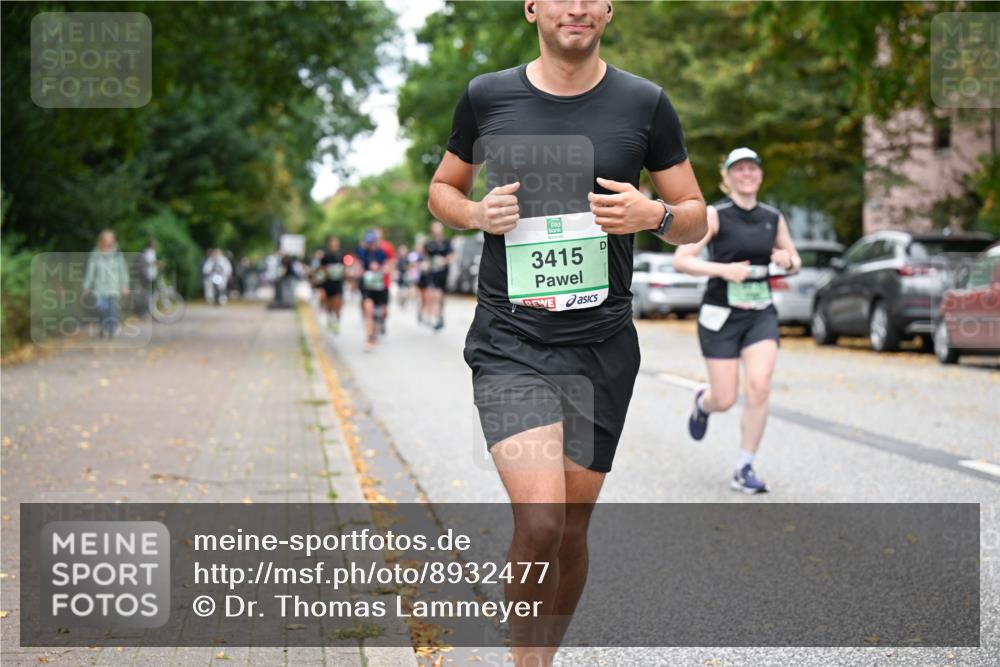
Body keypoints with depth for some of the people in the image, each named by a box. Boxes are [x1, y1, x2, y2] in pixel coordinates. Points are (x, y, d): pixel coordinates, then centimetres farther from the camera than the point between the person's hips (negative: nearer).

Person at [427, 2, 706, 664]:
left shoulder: (645, 104, 3)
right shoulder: (487, 97, 3)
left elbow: (696, 218, 10)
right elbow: (442, 190, 16)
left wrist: (653, 213, -13)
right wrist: (477, 213, -6)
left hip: (603, 346, 2)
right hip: (509, 342, -2)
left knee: (572, 528, 10)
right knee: (540, 521, -18)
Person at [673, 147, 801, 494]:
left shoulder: (774, 217, 7)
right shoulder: (715, 215, -7)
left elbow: (794, 261, 19)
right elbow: (681, 260, -11)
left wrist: (788, 261, -5)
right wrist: (722, 269, -23)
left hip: (761, 315, 3)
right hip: (721, 315, -3)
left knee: (759, 389, -14)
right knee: (724, 400, -1)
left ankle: (744, 469, -1)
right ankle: (701, 401, 39)